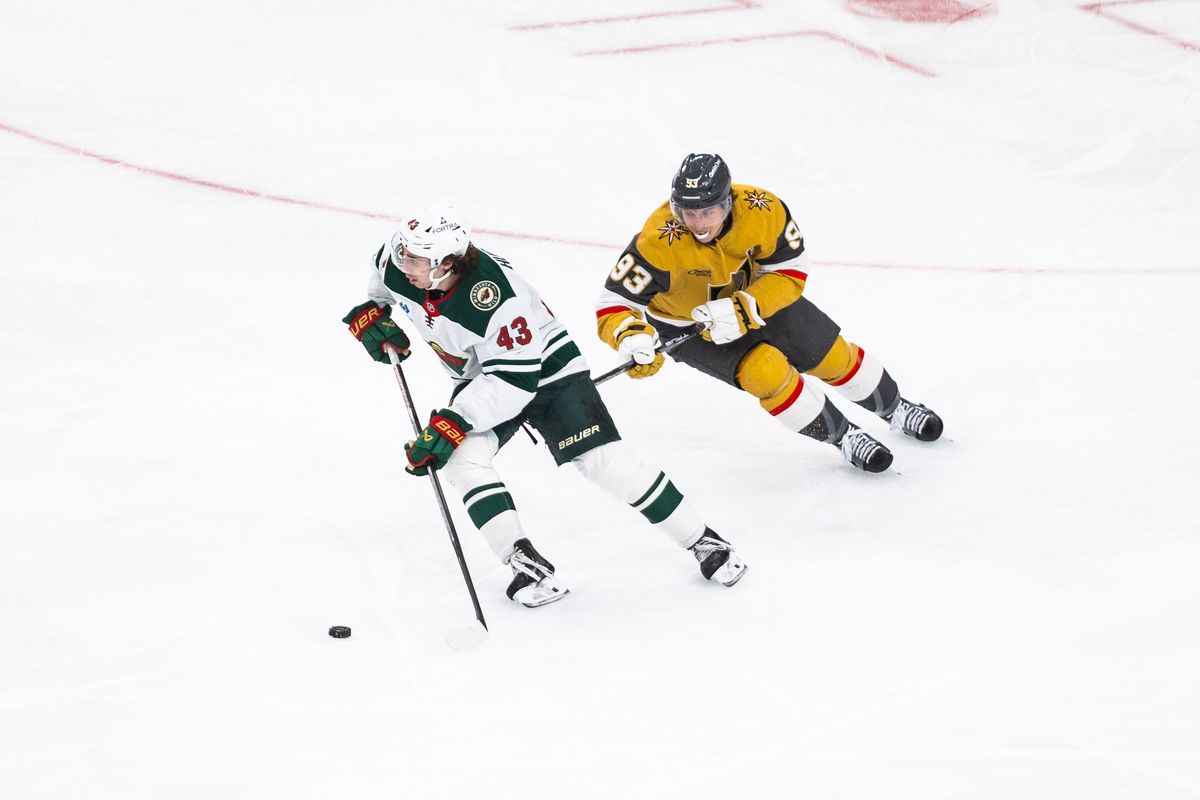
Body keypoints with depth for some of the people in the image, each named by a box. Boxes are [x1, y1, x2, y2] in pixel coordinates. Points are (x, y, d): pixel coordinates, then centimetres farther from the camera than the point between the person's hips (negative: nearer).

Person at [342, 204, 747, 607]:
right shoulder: (398, 263, -19)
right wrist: (370, 315, -9)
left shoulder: (494, 296, -38)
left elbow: (514, 381, -34)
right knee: (462, 457, -21)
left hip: (545, 367, -6)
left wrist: (452, 421, -38)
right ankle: (525, 562, -17)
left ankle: (703, 541, -2)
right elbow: (381, 286, 9)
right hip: (481, 378, 6)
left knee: (603, 459, -15)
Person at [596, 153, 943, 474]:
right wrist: (632, 338, -56)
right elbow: (613, 304, -34)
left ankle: (894, 406, 40)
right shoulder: (659, 241, -38)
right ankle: (843, 435, 0)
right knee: (765, 369, -23)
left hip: (755, 293, 3)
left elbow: (791, 271, -22)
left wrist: (744, 309, -38)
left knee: (831, 354, 10)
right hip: (685, 322, -3)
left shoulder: (761, 209, -31)